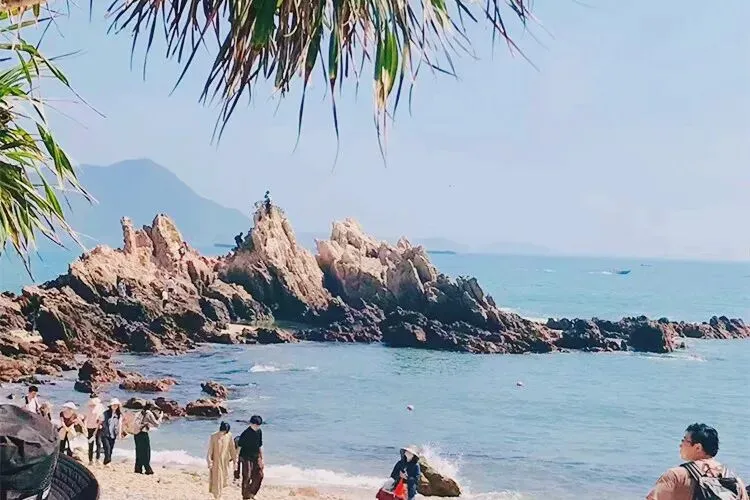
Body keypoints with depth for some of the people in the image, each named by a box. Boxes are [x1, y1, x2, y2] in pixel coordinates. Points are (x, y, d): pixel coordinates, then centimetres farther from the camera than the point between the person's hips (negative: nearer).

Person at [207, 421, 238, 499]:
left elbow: (232, 448, 1)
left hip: (225, 461, 3)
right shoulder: (213, 436, -16)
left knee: (225, 478, 12)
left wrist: (234, 459, 5)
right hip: (216, 461, -3)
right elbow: (210, 450, -11)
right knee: (216, 479, 2)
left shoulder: (229, 436, -8)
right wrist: (210, 462, -11)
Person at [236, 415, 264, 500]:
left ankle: (251, 492, 20)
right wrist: (238, 460, -13)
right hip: (246, 458, -6)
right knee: (247, 477, -1)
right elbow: (239, 446, -12)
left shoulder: (259, 432, 2)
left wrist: (261, 458, 16)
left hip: (256, 457, 6)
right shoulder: (246, 433, -17)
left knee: (259, 475, 2)